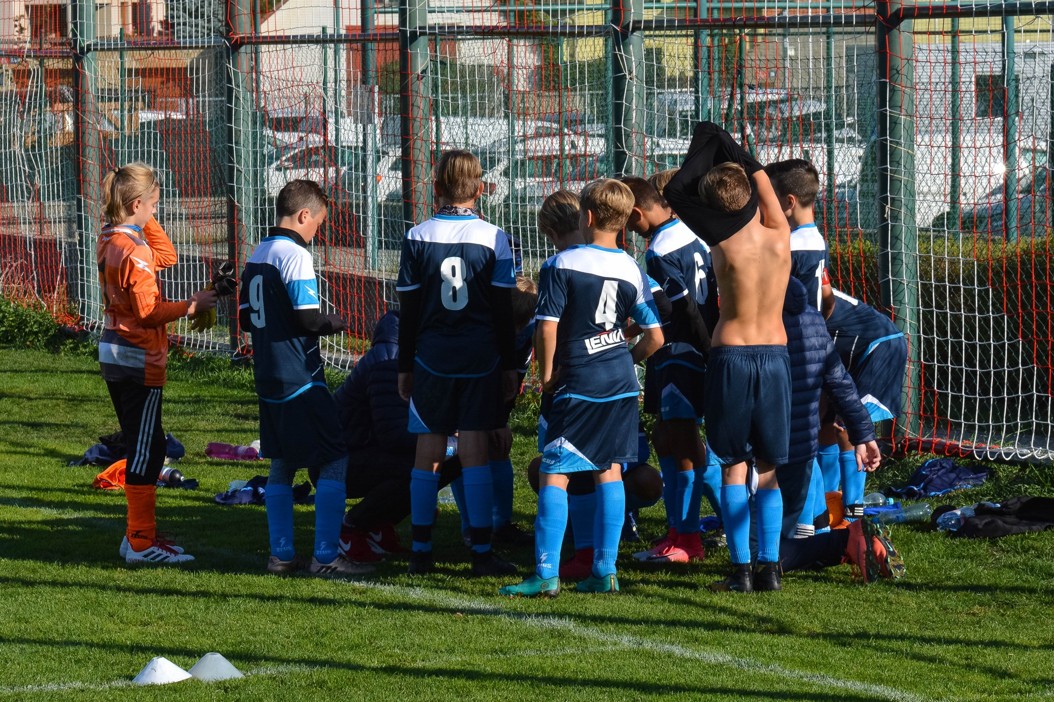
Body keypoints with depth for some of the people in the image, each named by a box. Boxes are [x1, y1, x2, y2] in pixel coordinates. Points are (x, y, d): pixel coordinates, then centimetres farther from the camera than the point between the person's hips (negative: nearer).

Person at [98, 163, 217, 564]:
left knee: (143, 446, 17)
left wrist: (144, 220, 10)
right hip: (140, 360, -10)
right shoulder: (133, 249, -20)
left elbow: (167, 256, 16)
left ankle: (138, 534, 23)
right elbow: (148, 311, -21)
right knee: (146, 448, -4)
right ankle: (141, 543, -2)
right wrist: (192, 306, -11)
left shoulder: (109, 241, 8)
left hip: (114, 355, 10)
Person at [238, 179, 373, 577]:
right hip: (300, 380, -9)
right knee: (335, 462, -4)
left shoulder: (257, 256, 11)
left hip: (267, 378, 9)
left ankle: (281, 554, 13)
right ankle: (325, 557, -9)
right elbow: (308, 319, -18)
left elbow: (246, 318, 15)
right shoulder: (295, 255, -15)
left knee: (281, 465, 14)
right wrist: (334, 323, 0)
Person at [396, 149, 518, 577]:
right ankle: (482, 553, -3)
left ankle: (421, 552, 8)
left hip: (431, 360, 1)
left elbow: (408, 310, 4)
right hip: (480, 361, -1)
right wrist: (508, 366, 9)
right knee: (476, 453, -1)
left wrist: (405, 367, 11)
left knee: (427, 454, 6)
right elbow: (504, 311, 1)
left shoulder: (417, 238, 1)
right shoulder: (493, 238, -2)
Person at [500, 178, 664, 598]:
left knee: (554, 474, -4)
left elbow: (547, 327, -14)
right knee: (609, 471, 10)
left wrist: (546, 374, 0)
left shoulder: (562, 265, -9)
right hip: (621, 386, 5)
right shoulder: (632, 271, 4)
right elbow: (655, 338, 4)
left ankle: (547, 573, -11)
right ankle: (605, 570, 8)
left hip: (578, 385, -5)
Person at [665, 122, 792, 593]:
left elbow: (674, 195, -2)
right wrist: (725, 145, 20)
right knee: (768, 468, 12)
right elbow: (761, 177, 12)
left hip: (730, 355, -3)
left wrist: (703, 148, 6)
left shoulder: (724, 246, -12)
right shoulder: (780, 240, -5)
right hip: (776, 354, 3)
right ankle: (770, 565, 6)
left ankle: (741, 568, -1)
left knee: (733, 467, 5)